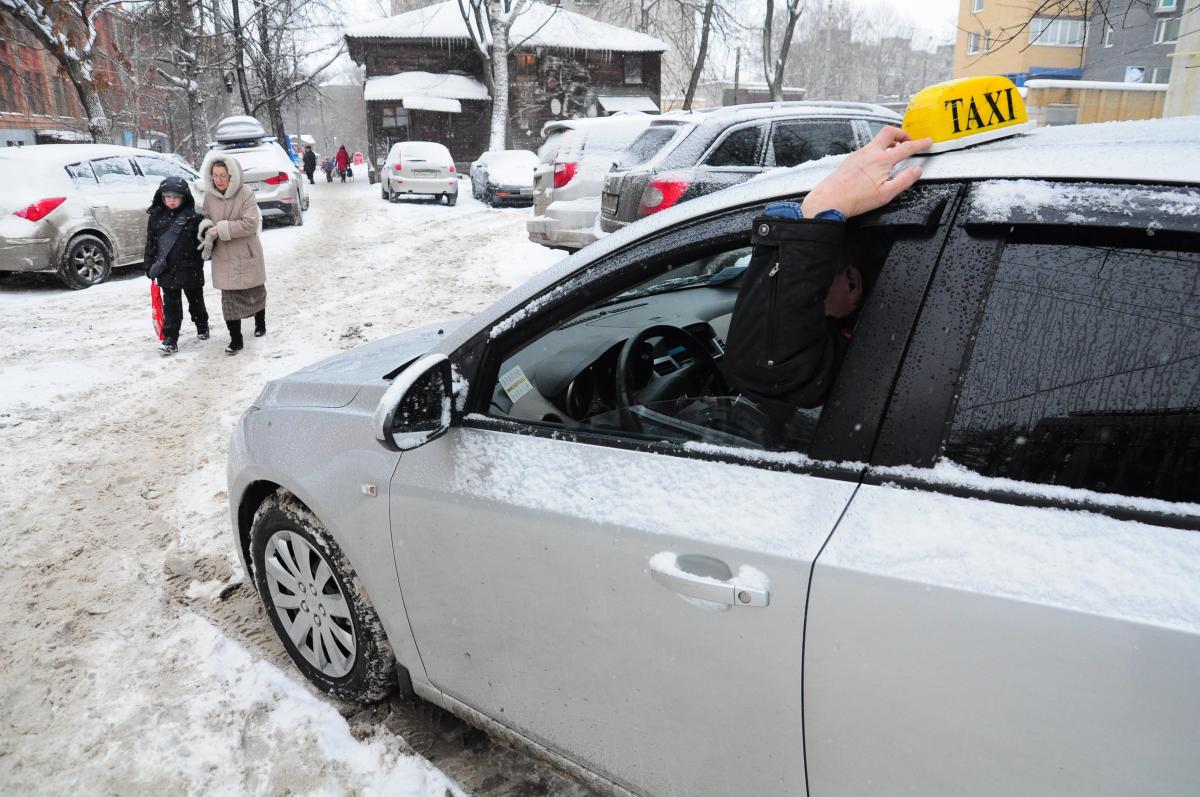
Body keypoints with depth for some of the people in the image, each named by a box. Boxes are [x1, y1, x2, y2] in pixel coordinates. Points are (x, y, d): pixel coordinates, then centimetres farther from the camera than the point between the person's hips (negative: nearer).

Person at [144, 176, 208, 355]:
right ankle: (170, 340, 1)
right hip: (167, 271, 1)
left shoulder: (192, 216, -7)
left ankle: (202, 327, 38)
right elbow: (150, 242, 6)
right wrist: (149, 265, 5)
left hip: (190, 269, -1)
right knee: (171, 306, 0)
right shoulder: (156, 216, 2)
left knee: (196, 301, 16)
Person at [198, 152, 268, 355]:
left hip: (247, 254, -3)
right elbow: (207, 217, 14)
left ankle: (260, 323, 42)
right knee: (229, 298, 1)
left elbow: (250, 223, -20)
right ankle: (235, 339, 8)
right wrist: (208, 230, -9)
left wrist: (219, 229, -21)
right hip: (223, 256, 3)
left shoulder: (245, 193, -15)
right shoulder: (209, 196, -1)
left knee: (255, 291, 16)